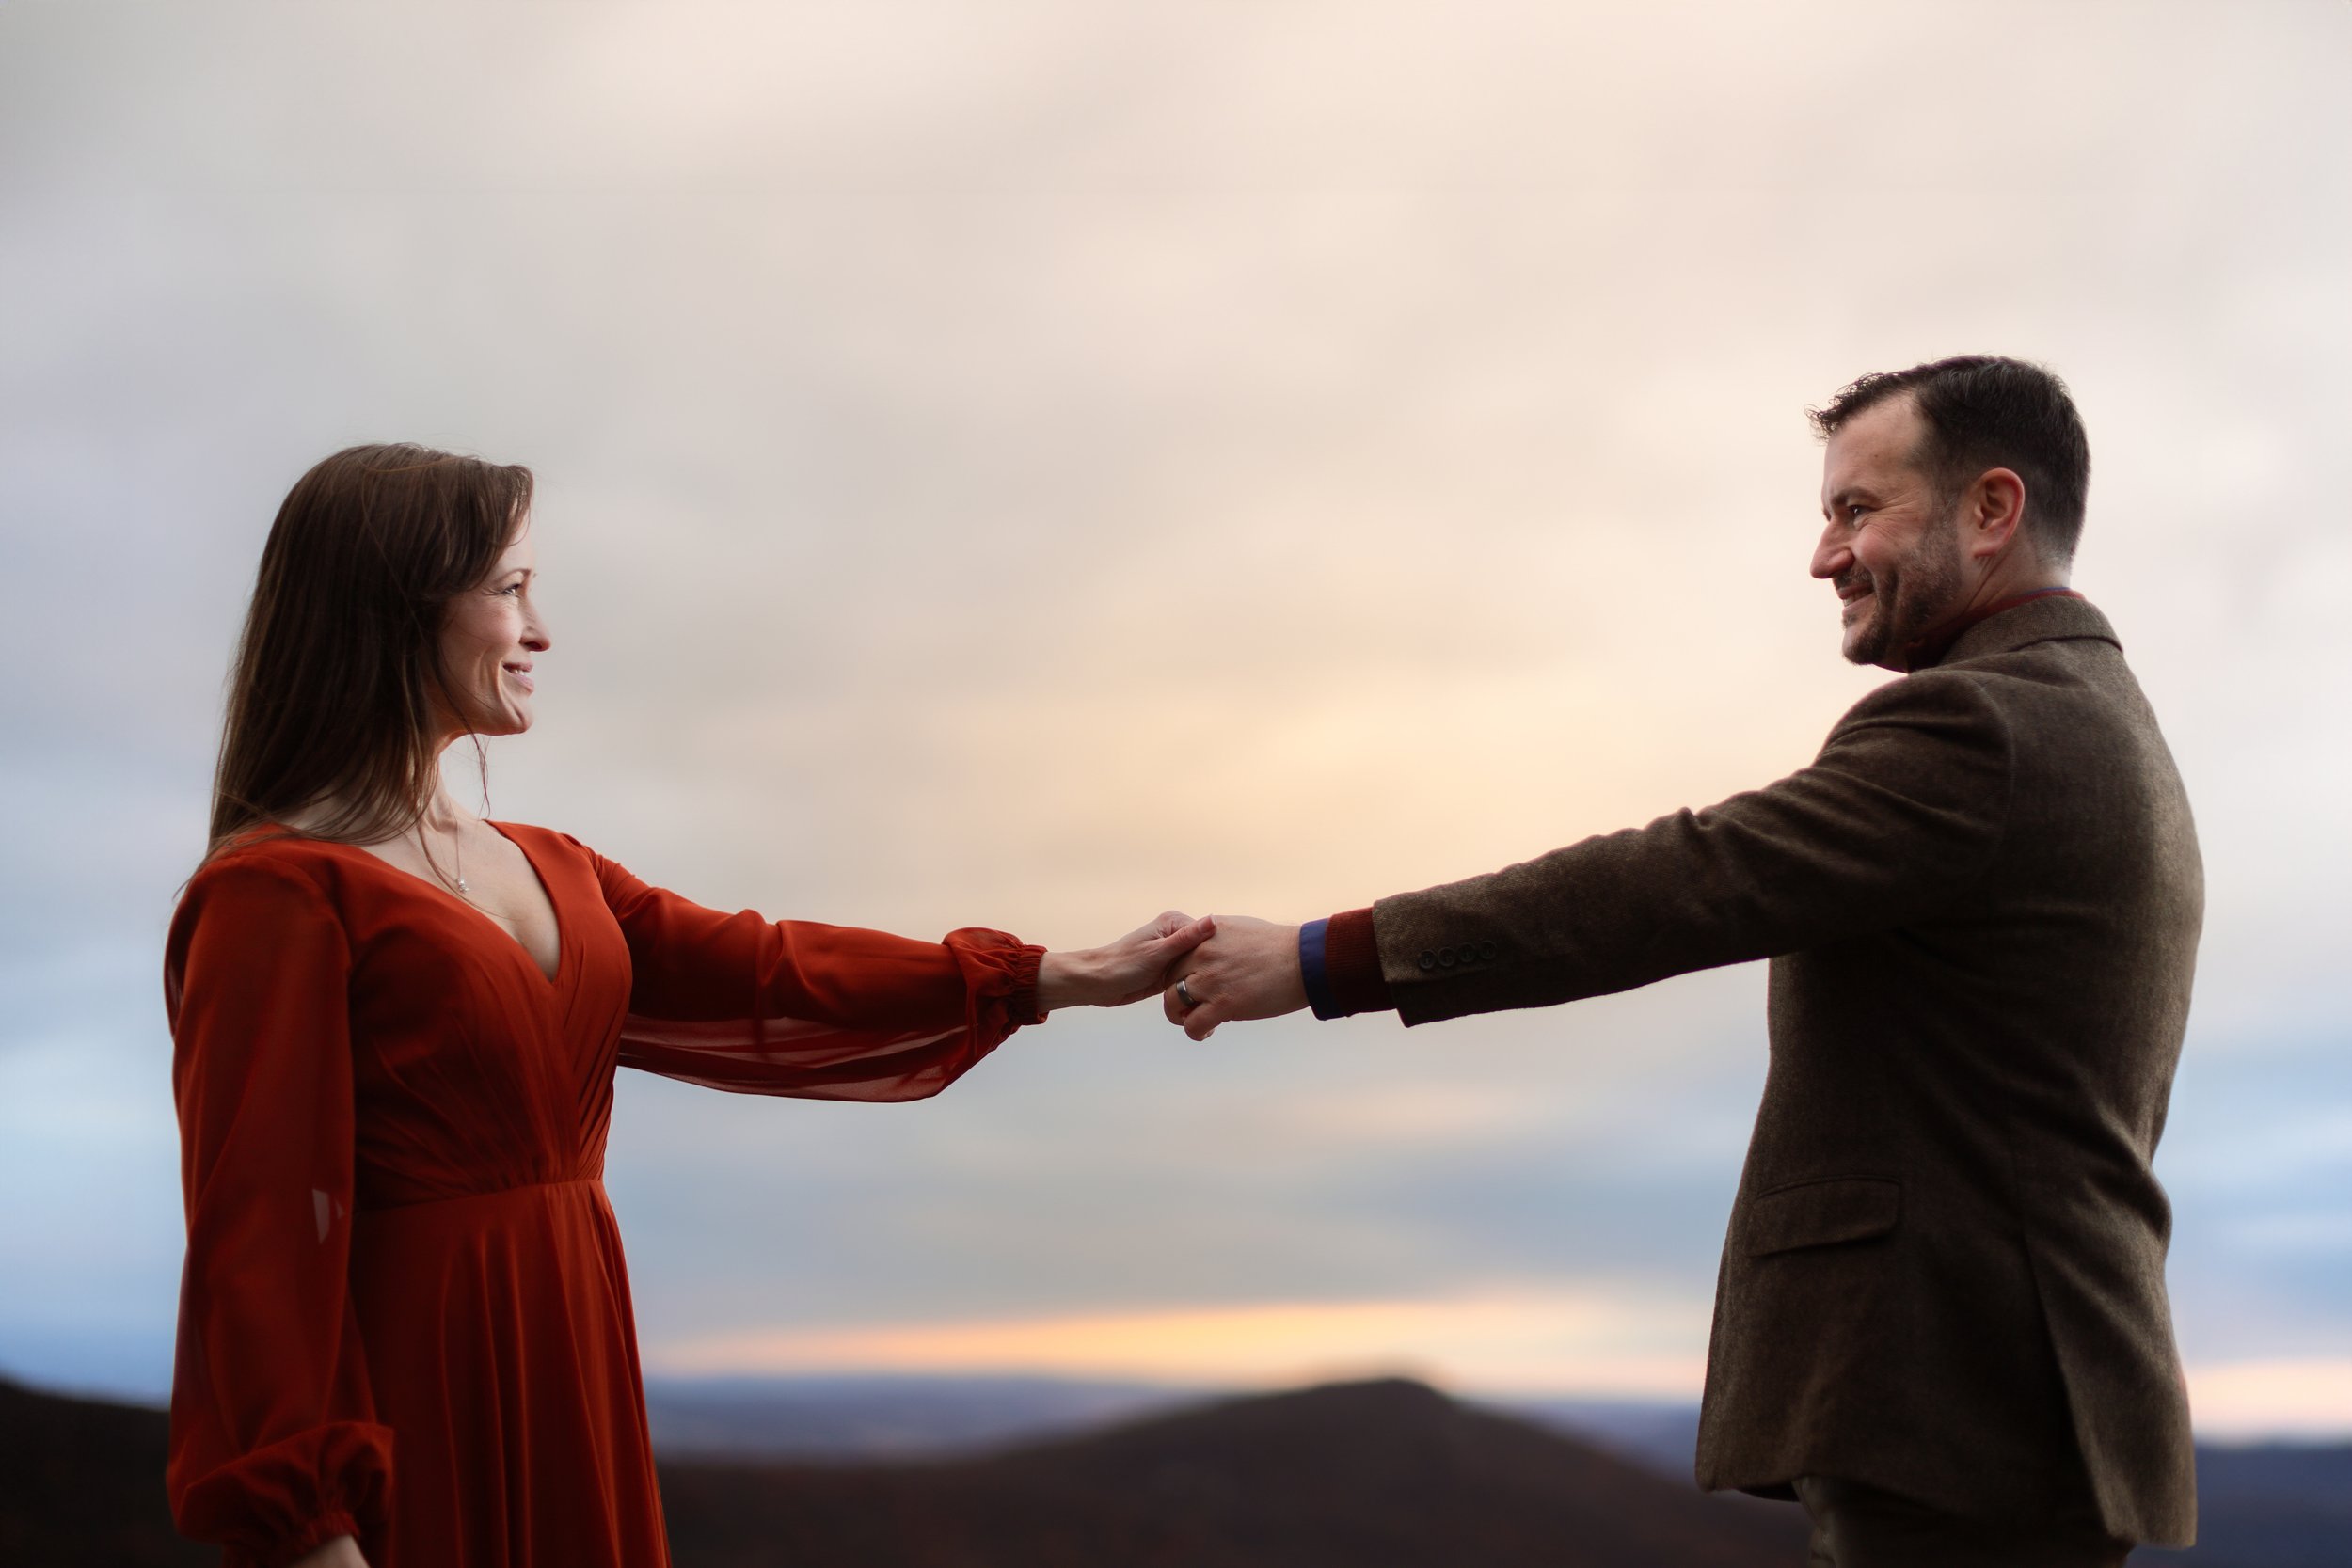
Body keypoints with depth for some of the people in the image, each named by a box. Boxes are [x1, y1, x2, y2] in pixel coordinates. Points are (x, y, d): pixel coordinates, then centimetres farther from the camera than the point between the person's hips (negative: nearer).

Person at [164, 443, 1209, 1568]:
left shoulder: (548, 873, 15)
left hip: (569, 1408, 8)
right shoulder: (277, 893, -11)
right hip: (403, 1428, -8)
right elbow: (256, 1235, -16)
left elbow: (756, 974, 6)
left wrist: (1063, 978, 0)